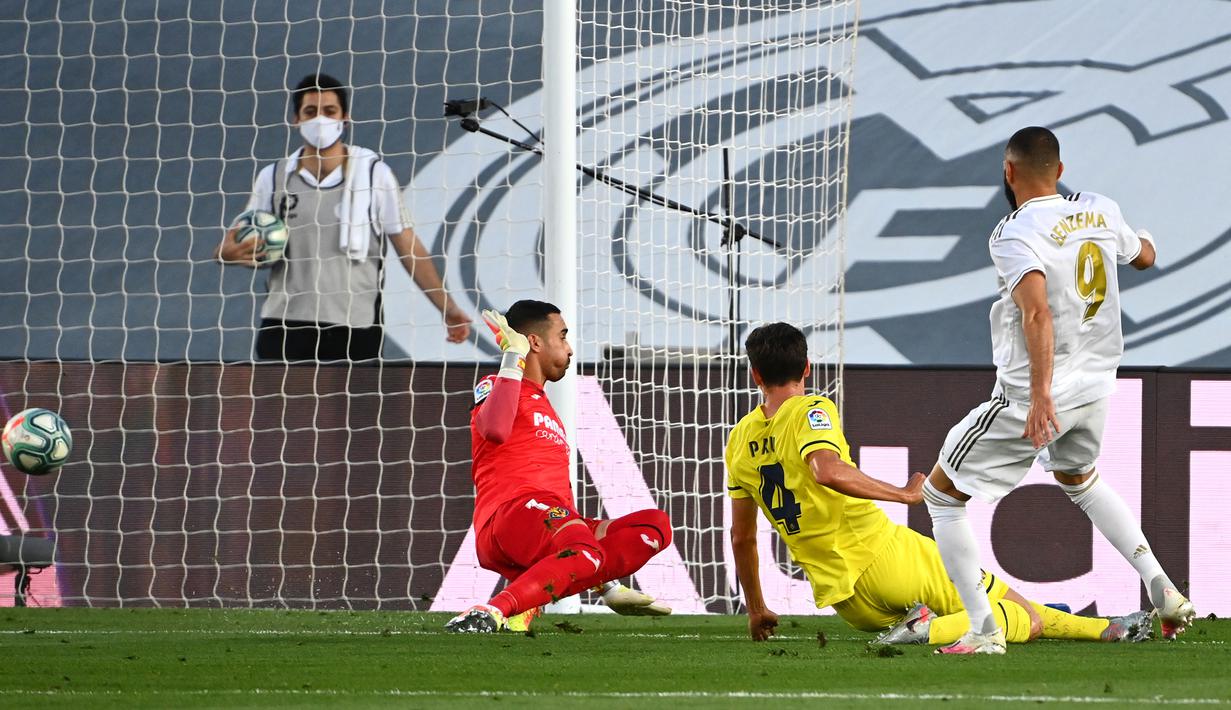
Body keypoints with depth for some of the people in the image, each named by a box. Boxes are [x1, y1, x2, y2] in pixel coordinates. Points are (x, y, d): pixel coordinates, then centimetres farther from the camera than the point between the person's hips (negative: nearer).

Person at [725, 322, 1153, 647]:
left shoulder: (740, 441, 12)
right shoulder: (811, 411, -8)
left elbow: (741, 537, 17)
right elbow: (827, 470, -30)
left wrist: (756, 611, 29)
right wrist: (905, 494, -21)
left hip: (848, 605, 7)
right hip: (887, 556, -7)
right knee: (1028, 619, -3)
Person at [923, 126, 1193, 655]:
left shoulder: (1016, 235, -19)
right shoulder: (1099, 212, 1)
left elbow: (1038, 313, -33)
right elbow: (1144, 257, 22)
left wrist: (1041, 394, -39)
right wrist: (1142, 238, 45)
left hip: (1031, 398, -7)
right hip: (1095, 387, 7)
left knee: (942, 493, 7)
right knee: (1078, 479, 36)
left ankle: (983, 630, 0)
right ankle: (1162, 589, 24)